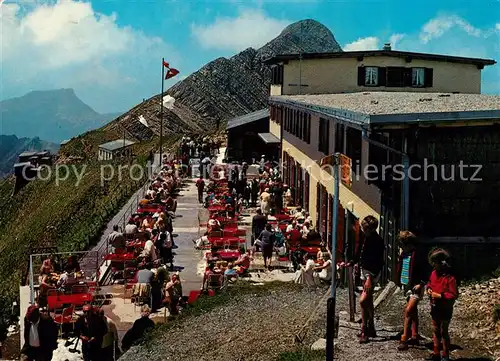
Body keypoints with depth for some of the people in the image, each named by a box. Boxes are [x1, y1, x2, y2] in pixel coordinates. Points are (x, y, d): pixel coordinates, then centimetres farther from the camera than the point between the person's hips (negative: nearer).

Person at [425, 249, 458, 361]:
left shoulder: (450, 278, -22)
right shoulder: (434, 273, 1)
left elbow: (453, 295, -22)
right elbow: (429, 283, 20)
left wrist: (439, 296, -24)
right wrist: (429, 289, -1)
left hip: (445, 310, -7)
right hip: (435, 308, 7)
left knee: (444, 332, 3)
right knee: (435, 331, 16)